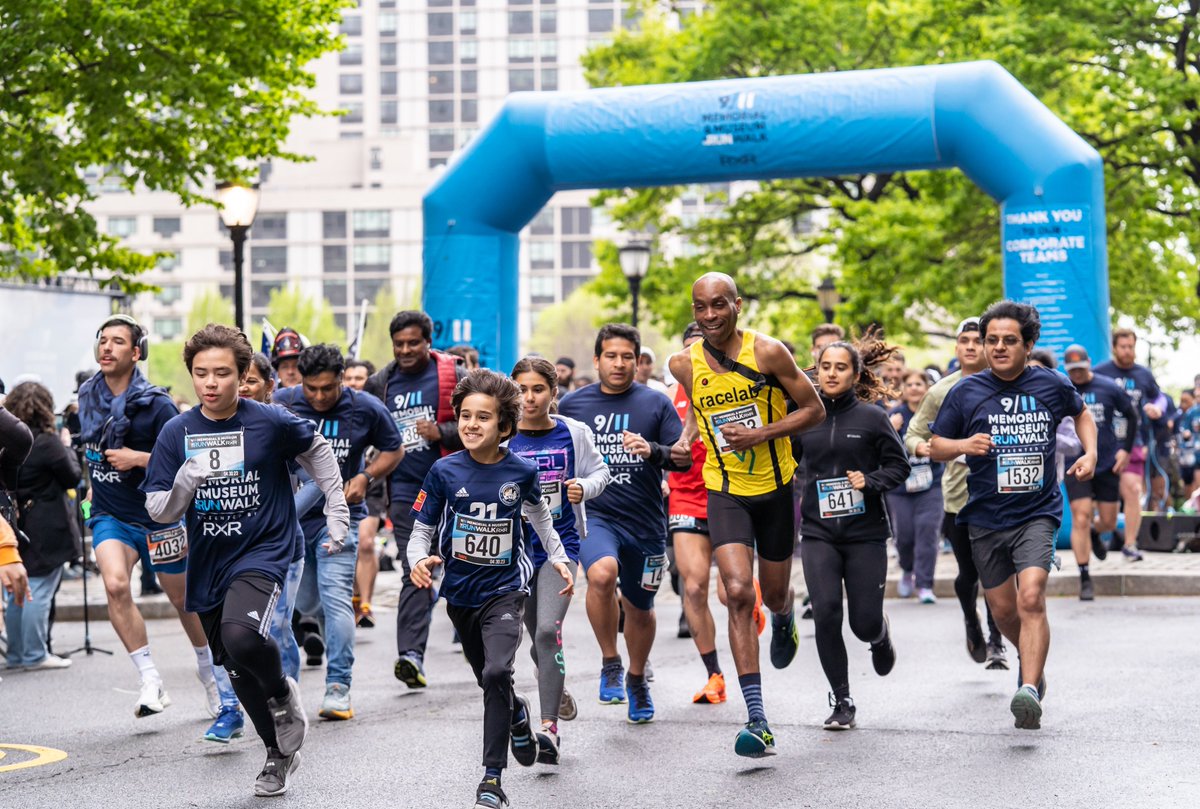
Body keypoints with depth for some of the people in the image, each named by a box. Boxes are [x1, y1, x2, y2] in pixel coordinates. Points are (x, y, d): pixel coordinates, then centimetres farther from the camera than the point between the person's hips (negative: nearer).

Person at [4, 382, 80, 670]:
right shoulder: (46, 443, -15)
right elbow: (72, 478, -8)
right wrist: (68, 450, 6)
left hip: (13, 524, 6)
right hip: (45, 528, -6)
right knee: (39, 592, -2)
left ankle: (16, 654, 18)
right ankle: (35, 654, 0)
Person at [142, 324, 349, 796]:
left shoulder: (271, 422, -10)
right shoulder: (177, 433, -4)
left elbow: (317, 451, 10)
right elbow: (158, 511, -3)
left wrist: (337, 512, 8)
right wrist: (184, 486, -24)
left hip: (262, 555, -4)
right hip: (207, 567, 4)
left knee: (241, 638, -32)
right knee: (238, 673, 15)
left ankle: (283, 694, 0)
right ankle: (279, 753, 38)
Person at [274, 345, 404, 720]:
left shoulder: (366, 408, -6)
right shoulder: (281, 404, -5)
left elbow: (393, 449, 8)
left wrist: (365, 477, -9)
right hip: (291, 515, 3)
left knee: (335, 597, -16)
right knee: (305, 601, 13)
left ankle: (338, 687, -15)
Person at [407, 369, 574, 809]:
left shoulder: (521, 472, -7)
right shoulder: (444, 471, -9)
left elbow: (539, 515, 15)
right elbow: (422, 530, -2)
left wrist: (558, 557, 10)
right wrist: (419, 559, -22)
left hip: (505, 590, -2)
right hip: (460, 592, 2)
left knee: (497, 673, -22)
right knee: (489, 679, 16)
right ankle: (518, 714, 53)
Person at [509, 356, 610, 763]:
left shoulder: (573, 433, -3)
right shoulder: (503, 439, -3)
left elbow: (599, 471, 9)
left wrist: (584, 488, -12)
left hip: (561, 543, -2)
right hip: (517, 547, 2)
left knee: (548, 630, -19)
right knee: (538, 637, 15)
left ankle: (549, 726, -16)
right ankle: (558, 690, 46)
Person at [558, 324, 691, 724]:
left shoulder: (656, 403, 2)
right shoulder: (572, 404, 5)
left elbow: (685, 458, -3)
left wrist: (652, 450, -20)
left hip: (645, 522, 1)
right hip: (593, 515, -1)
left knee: (640, 609, 15)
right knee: (602, 573, -32)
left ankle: (637, 680, 42)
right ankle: (610, 663, -13)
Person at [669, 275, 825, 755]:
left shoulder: (767, 352, -14)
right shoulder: (685, 364, -5)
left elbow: (814, 410, -8)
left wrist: (760, 435, -19)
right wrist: (687, 436, 2)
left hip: (776, 488, 0)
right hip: (725, 493, 0)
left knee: (774, 594, 14)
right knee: (738, 593, -17)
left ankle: (784, 618, 58)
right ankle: (757, 722, -18)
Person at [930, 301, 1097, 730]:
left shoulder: (1052, 385, -1)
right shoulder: (966, 392, -3)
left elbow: (1081, 413, 21)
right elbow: (936, 446, 4)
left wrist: (1090, 454, 5)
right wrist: (963, 445, -18)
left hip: (1038, 513, -2)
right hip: (986, 517, 2)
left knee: (1031, 598, -21)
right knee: (1003, 609, 12)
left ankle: (1029, 690, -27)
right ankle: (1032, 661, 42)